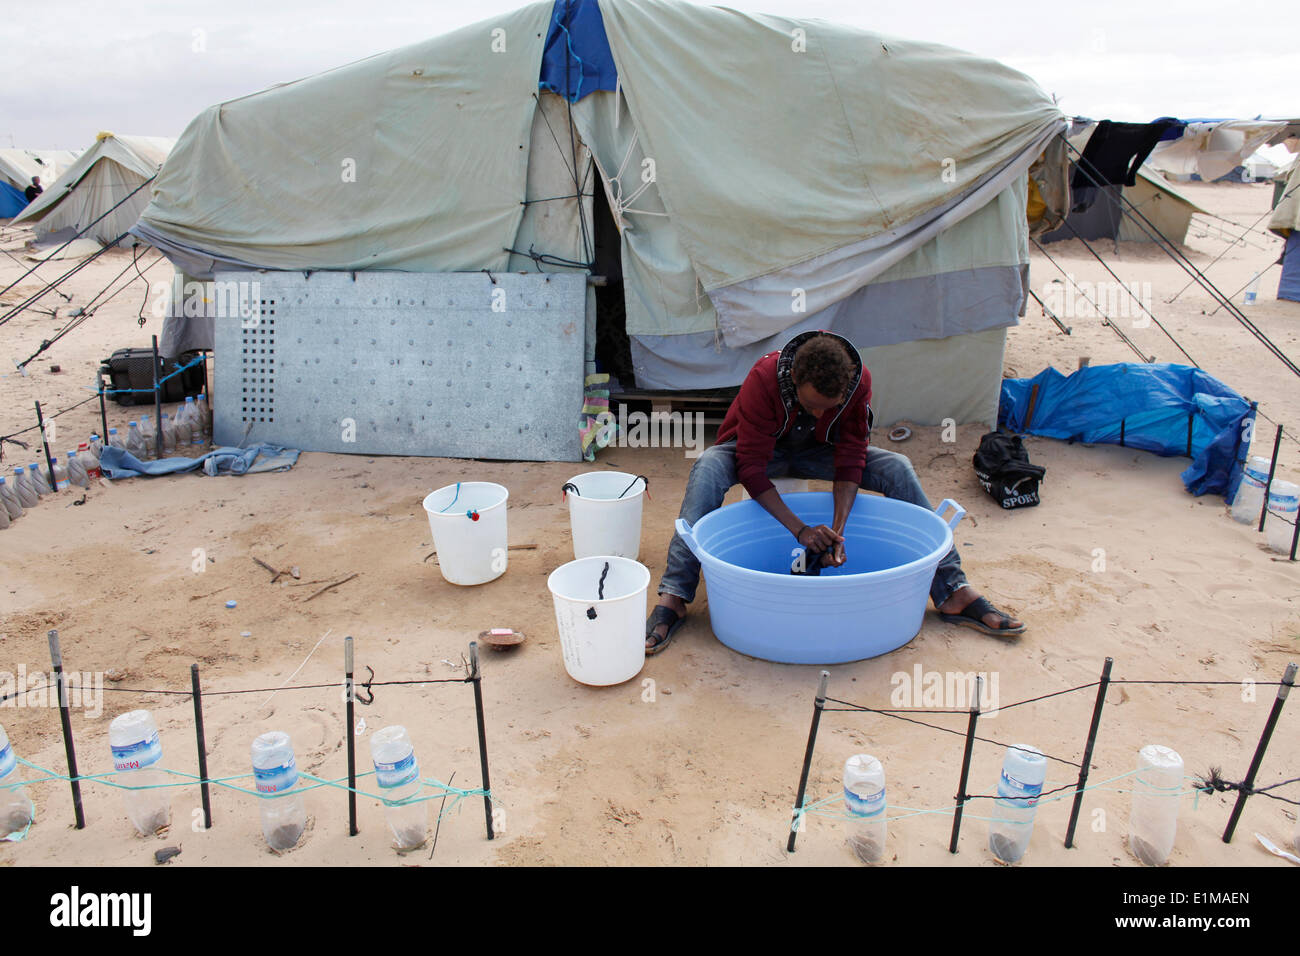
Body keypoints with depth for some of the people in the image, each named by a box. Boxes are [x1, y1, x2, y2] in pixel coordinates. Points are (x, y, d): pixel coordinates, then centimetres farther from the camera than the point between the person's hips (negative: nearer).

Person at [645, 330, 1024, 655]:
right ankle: (673, 598, -37)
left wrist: (837, 531, -32)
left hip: (818, 451, 3)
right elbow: (752, 467, -32)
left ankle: (954, 593, -17)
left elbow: (850, 462, -19)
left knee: (897, 468, -21)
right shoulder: (764, 378, -35)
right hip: (760, 449, -2)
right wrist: (801, 531, -38)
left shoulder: (859, 381, -25)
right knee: (708, 467, -36)